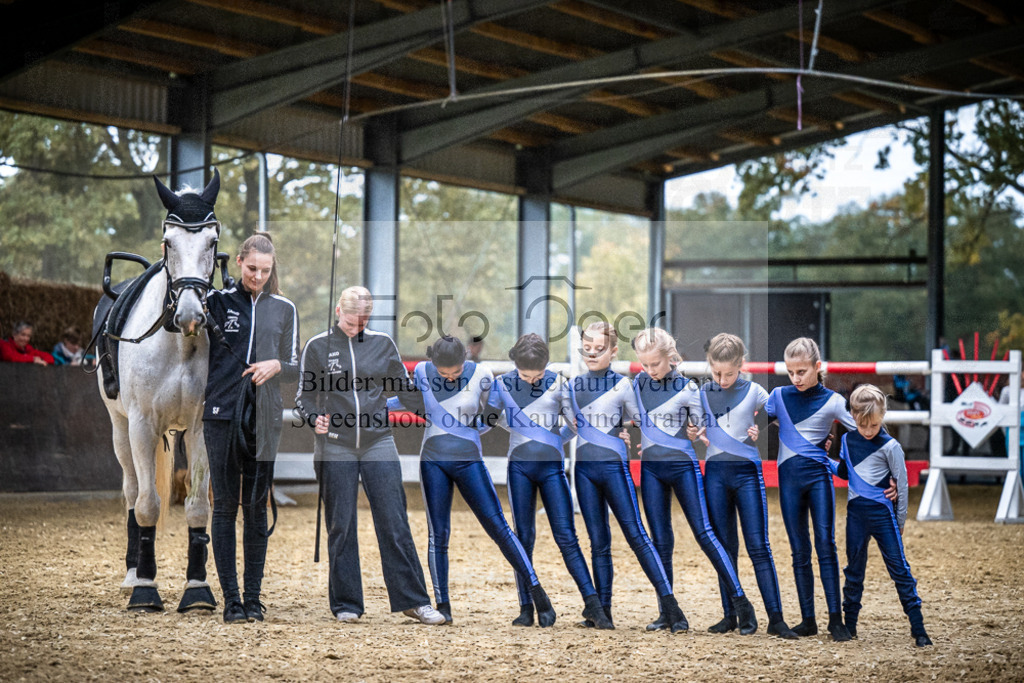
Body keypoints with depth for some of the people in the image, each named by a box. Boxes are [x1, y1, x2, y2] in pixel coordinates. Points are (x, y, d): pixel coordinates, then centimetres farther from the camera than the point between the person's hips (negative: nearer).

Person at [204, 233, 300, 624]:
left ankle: (253, 598, 10)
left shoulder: (284, 310, 10)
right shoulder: (216, 301, 5)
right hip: (221, 415, -1)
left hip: (264, 418, 1)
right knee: (225, 506, -2)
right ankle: (231, 599, 1)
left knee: (256, 507, 4)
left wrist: (276, 365, -8)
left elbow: (296, 369, 14)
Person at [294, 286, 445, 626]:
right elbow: (304, 397, 5)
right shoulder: (317, 347, 4)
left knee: (394, 523, -2)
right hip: (336, 447, -1)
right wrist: (313, 418, -15)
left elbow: (403, 388, 16)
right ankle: (345, 604, 12)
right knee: (341, 527, 3)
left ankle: (413, 600, 3)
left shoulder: (382, 344, 8)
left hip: (379, 443, 1)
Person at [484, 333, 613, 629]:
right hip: (519, 466, 1)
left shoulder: (558, 383, 0)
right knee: (524, 537, 1)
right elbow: (487, 419, 11)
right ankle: (526, 608, 6)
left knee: (566, 537, -6)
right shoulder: (503, 384, 0)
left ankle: (592, 604, -7)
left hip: (552, 465, -1)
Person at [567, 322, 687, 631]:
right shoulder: (573, 386, 11)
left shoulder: (622, 385, 1)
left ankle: (669, 605, -12)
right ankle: (603, 610, 8)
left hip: (613, 466, -3)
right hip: (583, 467, 3)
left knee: (635, 534, -10)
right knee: (598, 542, 5)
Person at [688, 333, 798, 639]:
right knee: (725, 547, 6)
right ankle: (730, 616, 11)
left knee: (758, 547, -6)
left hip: (747, 472, -3)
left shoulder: (754, 392, -2)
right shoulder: (703, 394, 6)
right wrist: (695, 434, -5)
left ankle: (776, 619, -6)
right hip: (715, 473, 3)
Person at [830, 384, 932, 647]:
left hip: (883, 514, -4)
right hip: (856, 515, 5)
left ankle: (918, 627, -3)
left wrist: (900, 521, -1)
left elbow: (902, 484, -4)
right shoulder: (848, 441, 5)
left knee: (899, 568, -5)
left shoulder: (890, 446, -9)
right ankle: (849, 623, 21)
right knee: (854, 570, 11)